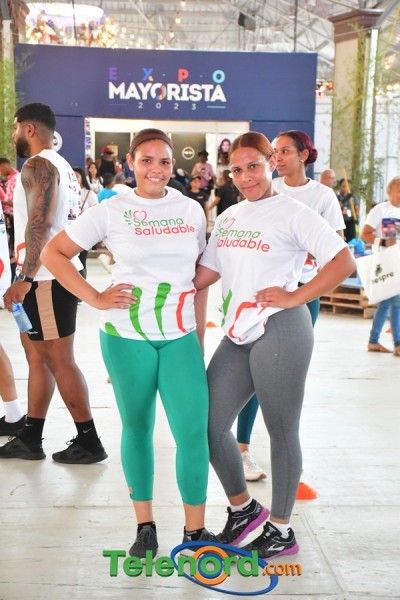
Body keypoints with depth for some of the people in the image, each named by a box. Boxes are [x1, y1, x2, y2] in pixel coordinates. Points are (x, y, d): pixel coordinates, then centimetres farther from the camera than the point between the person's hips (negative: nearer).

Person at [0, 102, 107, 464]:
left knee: (59, 360, -4)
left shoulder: (38, 165, -12)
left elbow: (39, 223, -23)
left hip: (46, 277, -10)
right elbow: (78, 217, 20)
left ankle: (88, 441, 5)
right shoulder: (61, 165, 18)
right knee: (37, 354, 13)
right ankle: (31, 439, 21)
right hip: (53, 274, 10)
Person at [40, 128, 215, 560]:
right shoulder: (111, 211, -2)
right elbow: (53, 253, 0)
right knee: (137, 427, 10)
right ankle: (145, 526, 25)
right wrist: (95, 299, -7)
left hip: (180, 336, 2)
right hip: (126, 336, -1)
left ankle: (195, 530, 13)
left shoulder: (191, 210, 6)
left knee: (194, 430, -4)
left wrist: (199, 331, 10)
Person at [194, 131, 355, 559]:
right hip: (238, 333, 7)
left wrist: (295, 297, -15)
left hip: (279, 331, -7)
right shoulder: (229, 217, 15)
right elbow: (205, 274, 14)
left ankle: (280, 530, 23)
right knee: (209, 423, 6)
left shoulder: (292, 212, -4)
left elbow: (344, 262, -11)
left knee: (281, 430, 5)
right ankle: (243, 507, 29)